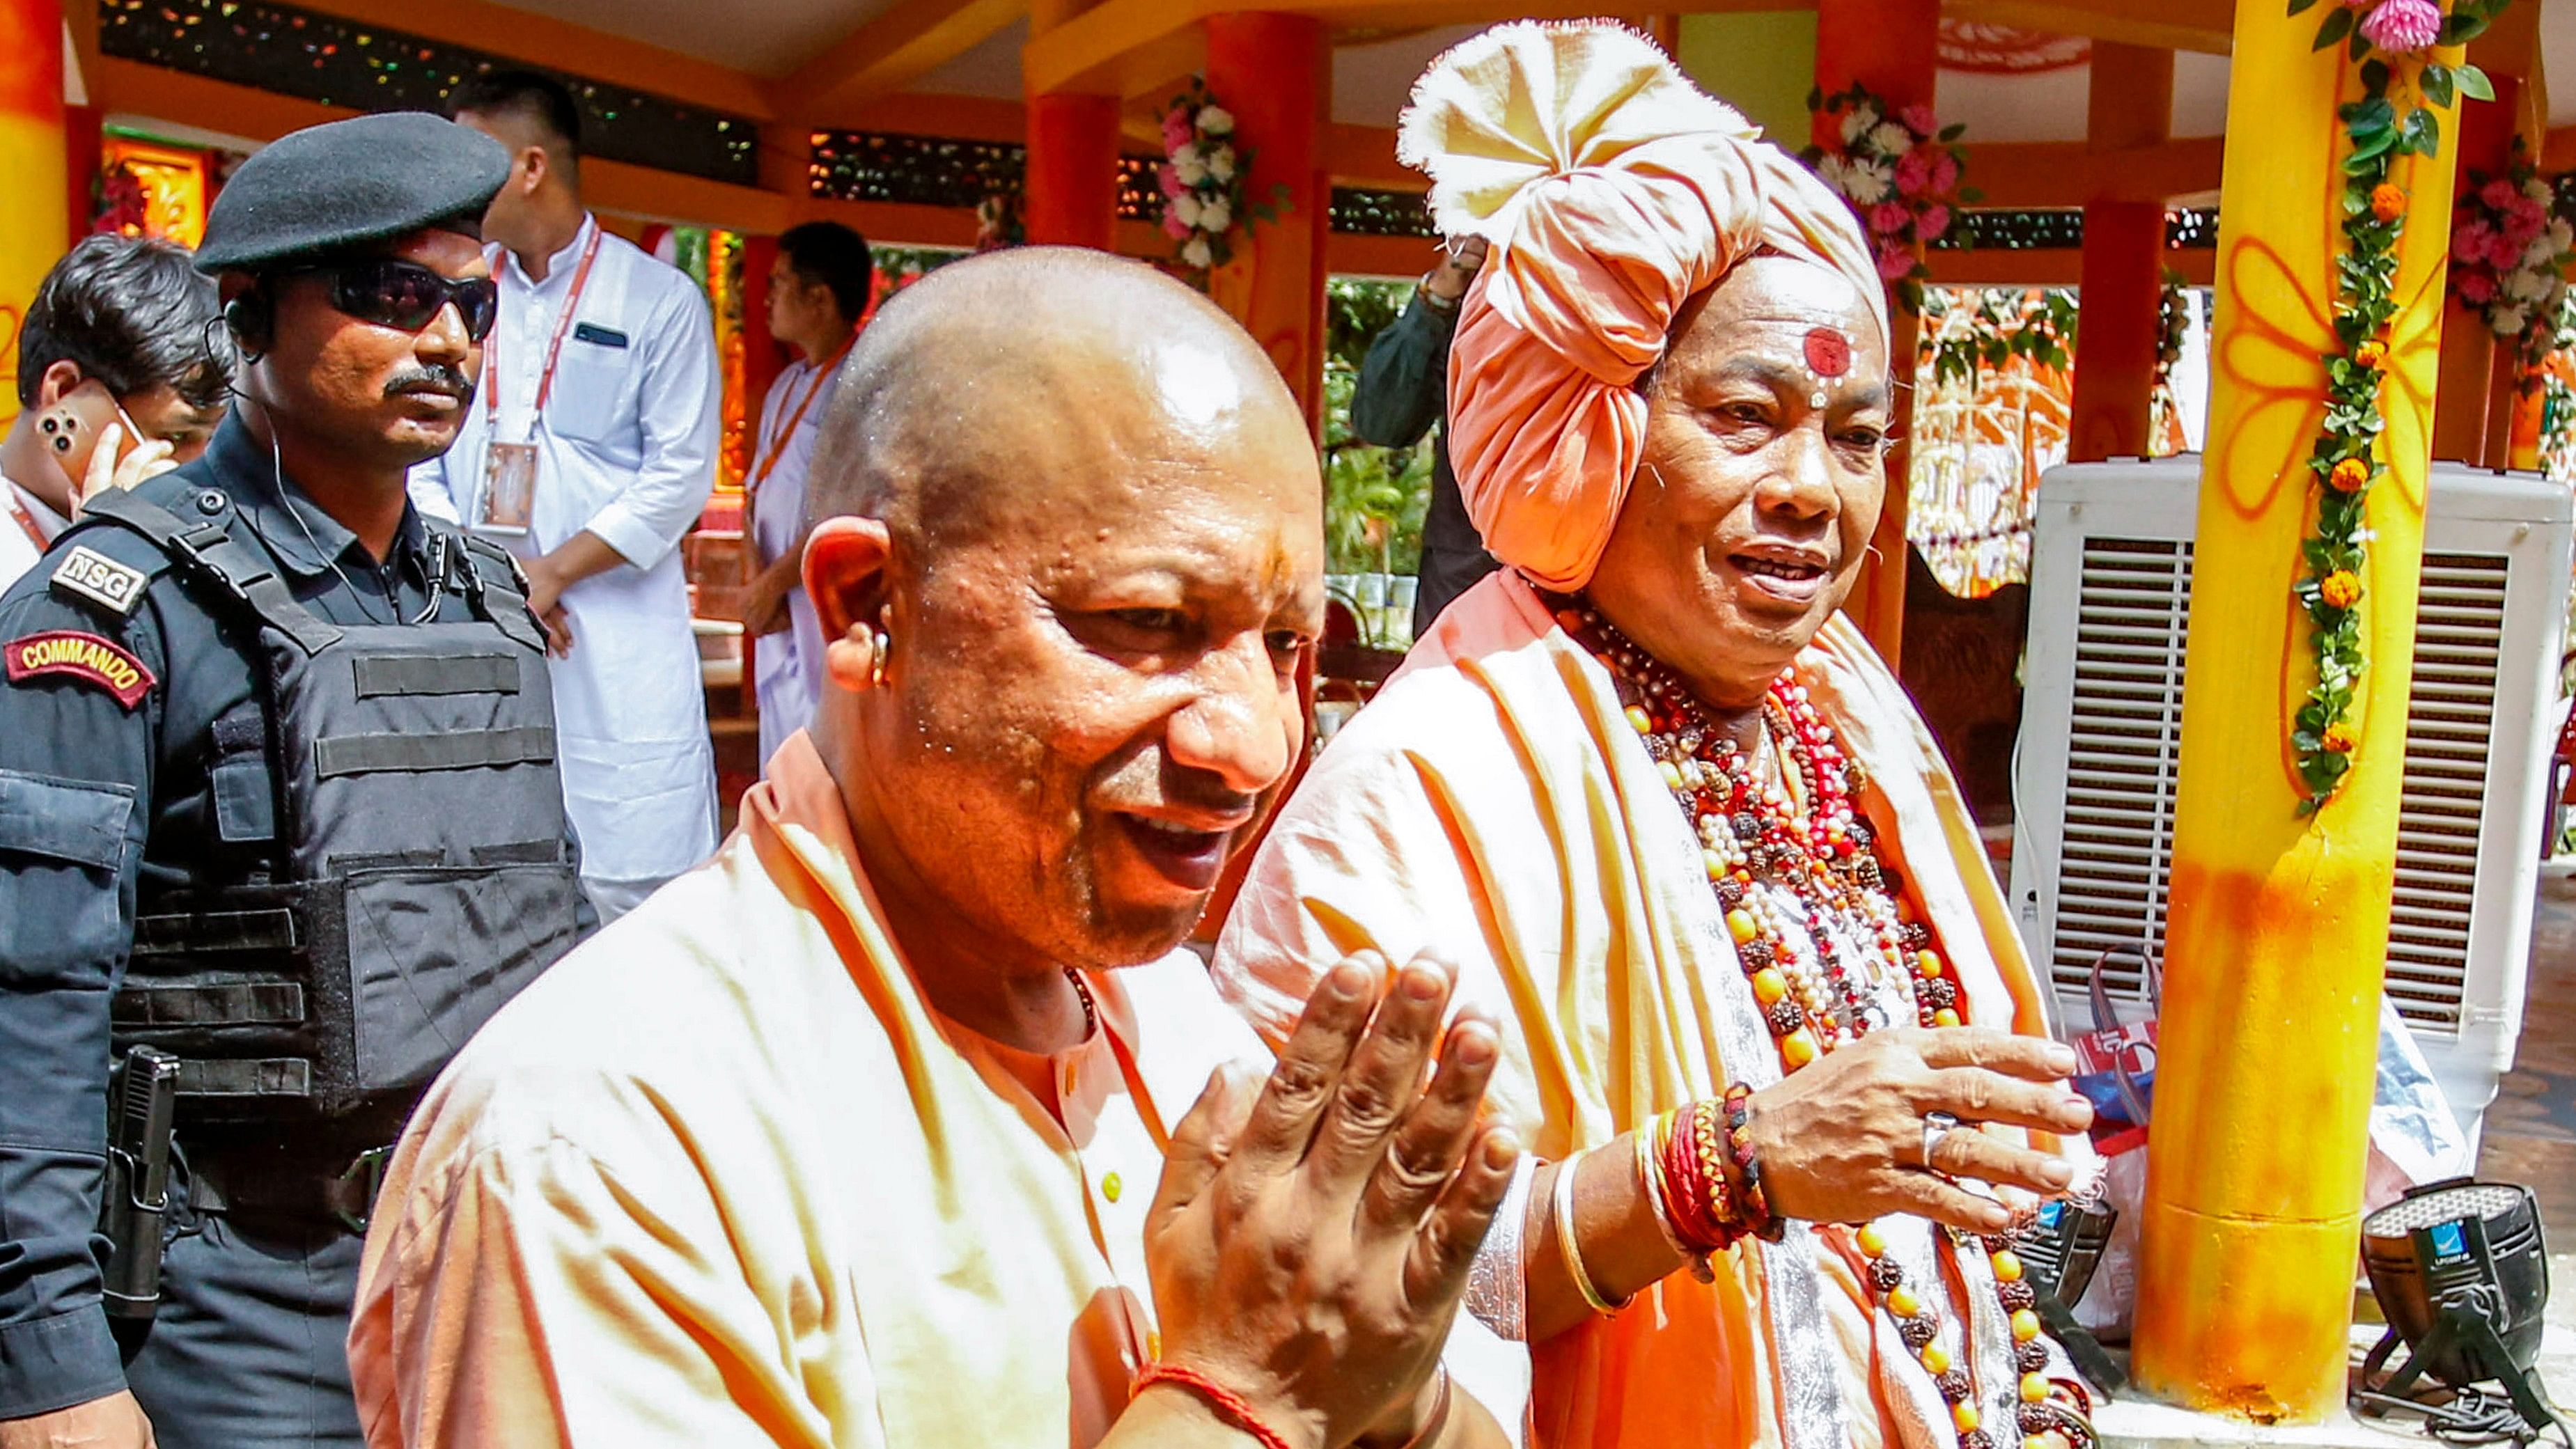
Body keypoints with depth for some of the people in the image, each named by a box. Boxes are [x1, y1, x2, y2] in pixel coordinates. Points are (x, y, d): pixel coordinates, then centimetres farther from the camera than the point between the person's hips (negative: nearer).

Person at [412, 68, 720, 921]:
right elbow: (416, 454, 10)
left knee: (640, 892, -5)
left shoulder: (658, 300, 0)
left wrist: (553, 573, -10)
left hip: (617, 637, -4)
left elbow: (681, 476, -5)